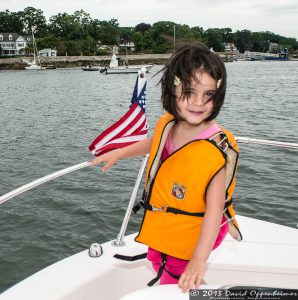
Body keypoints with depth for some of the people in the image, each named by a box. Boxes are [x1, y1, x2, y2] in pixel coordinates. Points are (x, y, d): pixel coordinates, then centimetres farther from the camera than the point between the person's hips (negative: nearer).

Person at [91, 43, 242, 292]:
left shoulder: (219, 149, -30)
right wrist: (118, 153, 21)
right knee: (159, 265, 27)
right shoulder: (166, 125, -12)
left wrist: (199, 258, -33)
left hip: (190, 241, -6)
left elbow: (214, 208, -29)